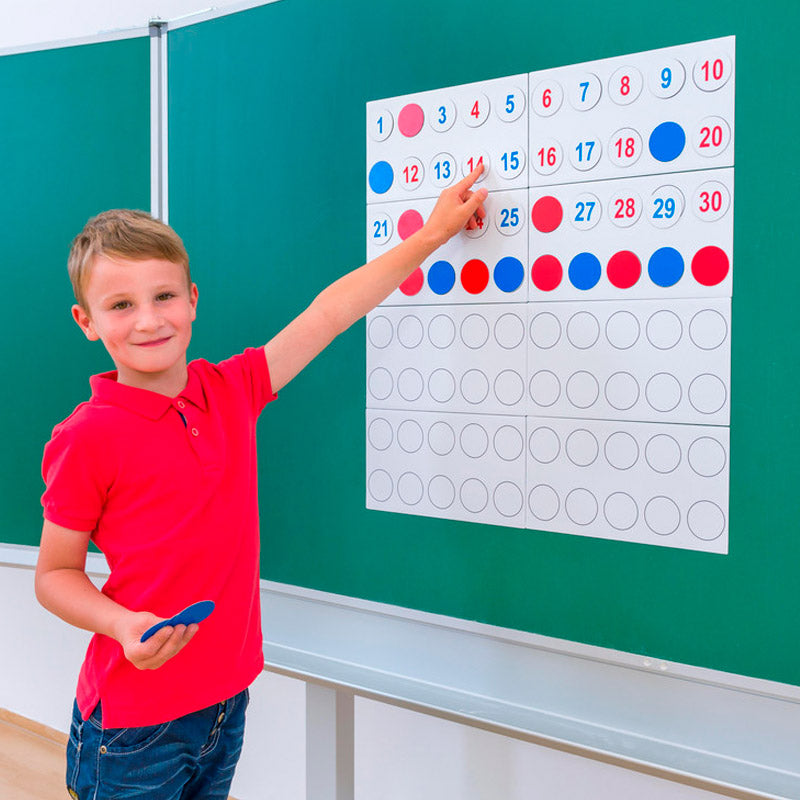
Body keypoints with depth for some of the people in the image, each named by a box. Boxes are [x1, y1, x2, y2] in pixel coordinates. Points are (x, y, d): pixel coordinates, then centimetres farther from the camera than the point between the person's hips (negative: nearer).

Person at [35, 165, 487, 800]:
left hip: (227, 694, 5)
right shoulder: (87, 438, -14)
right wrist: (123, 624, -24)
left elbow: (328, 314, 4)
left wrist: (432, 234, 10)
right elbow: (55, 574, -5)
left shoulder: (232, 391, -2)